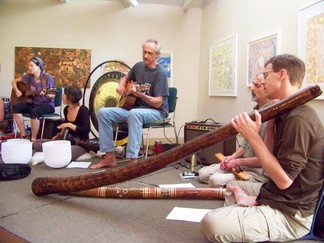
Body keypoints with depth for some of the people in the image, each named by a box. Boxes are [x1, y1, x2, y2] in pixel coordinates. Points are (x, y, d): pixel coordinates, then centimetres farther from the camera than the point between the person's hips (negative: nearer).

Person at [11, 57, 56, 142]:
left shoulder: (47, 77, -12)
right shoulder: (29, 76, 3)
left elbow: (53, 96, -12)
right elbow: (14, 81, 17)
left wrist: (45, 94, -33)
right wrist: (17, 90, -1)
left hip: (47, 104, -6)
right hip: (34, 103, 6)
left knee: (34, 112, -37)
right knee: (15, 107, -18)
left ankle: (33, 139, -21)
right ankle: (23, 134, -10)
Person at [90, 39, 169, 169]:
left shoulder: (160, 73, -14)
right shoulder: (138, 66, 6)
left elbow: (158, 103, -19)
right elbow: (126, 78, 26)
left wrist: (141, 95, -35)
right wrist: (121, 86, 3)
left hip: (157, 112, -7)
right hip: (135, 107, 7)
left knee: (134, 113, -41)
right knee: (103, 113, -9)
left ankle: (133, 160, -39)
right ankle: (109, 157, -7)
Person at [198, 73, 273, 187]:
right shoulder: (255, 111, 9)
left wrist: (238, 162, -15)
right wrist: (233, 156, 0)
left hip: (259, 172, -9)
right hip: (243, 164, 9)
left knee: (216, 180, -27)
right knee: (203, 173, 6)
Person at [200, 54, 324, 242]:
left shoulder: (299, 119, -23)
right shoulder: (289, 113, 9)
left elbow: (284, 179, -25)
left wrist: (253, 136, -24)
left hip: (289, 215, -10)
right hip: (274, 197, 10)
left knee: (211, 224, -28)